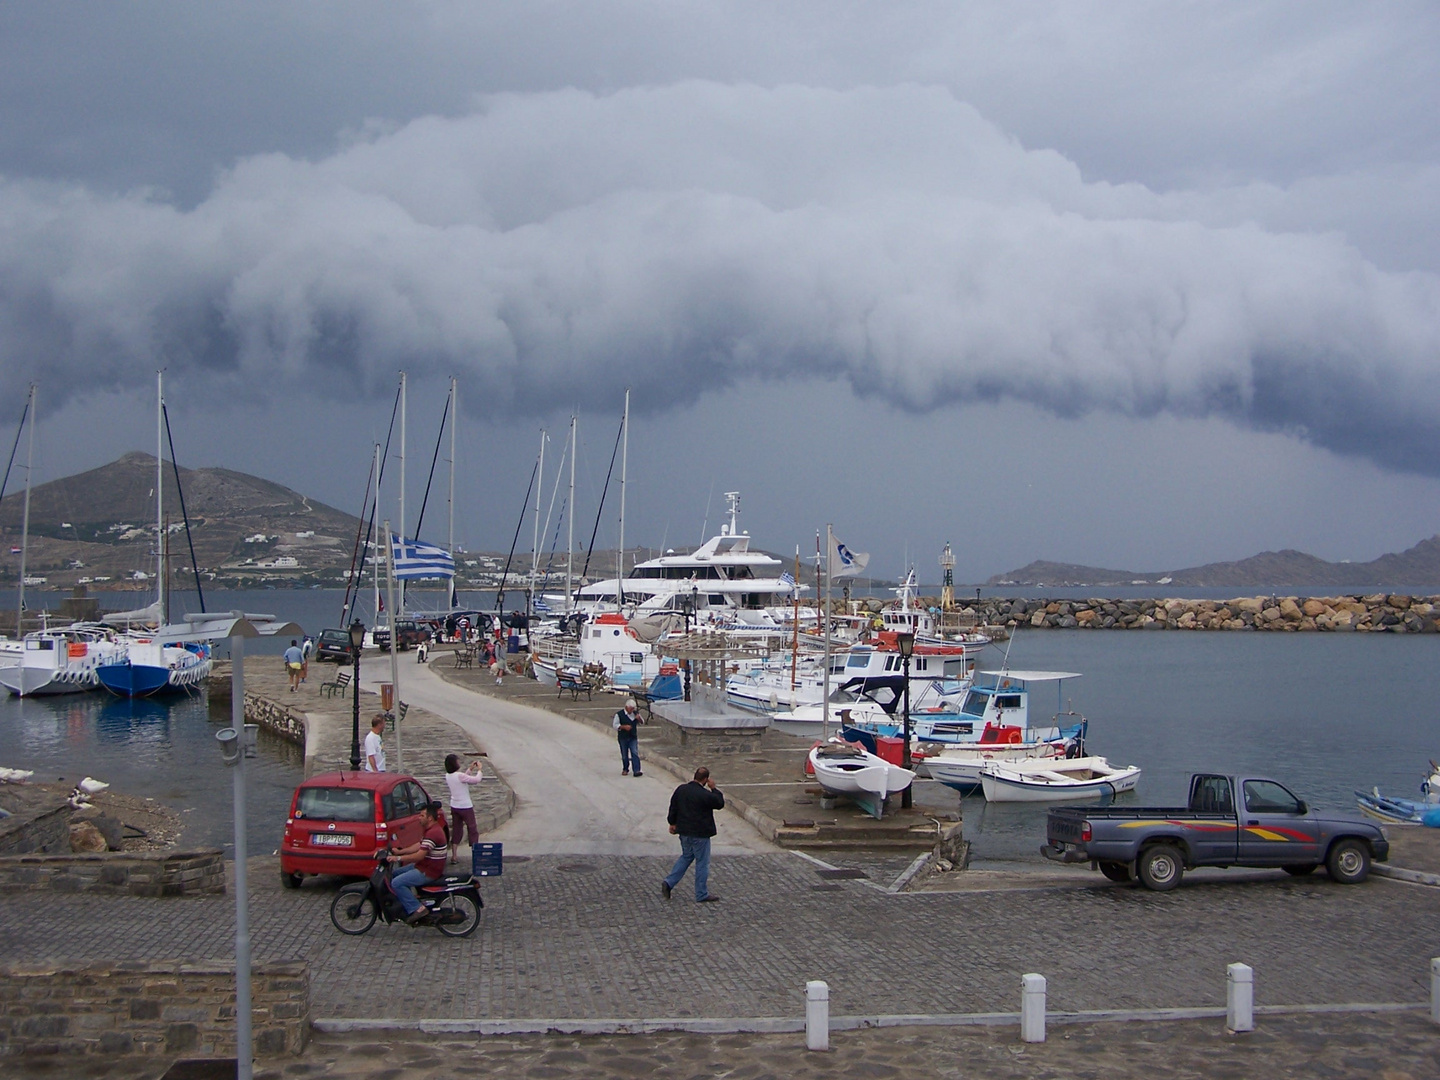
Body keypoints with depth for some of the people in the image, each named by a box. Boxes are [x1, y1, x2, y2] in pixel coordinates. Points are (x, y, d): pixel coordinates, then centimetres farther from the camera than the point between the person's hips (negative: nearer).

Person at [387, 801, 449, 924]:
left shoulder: (432, 833, -23)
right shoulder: (433, 830, 12)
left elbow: (420, 855, -27)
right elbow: (419, 846, 18)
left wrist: (398, 858, -23)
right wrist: (399, 851, 12)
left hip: (428, 872, -11)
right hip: (425, 866, 11)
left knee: (397, 883, -18)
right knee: (395, 874, 19)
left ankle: (416, 909, -17)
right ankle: (408, 905, 20)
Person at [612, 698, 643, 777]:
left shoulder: (635, 713, 6)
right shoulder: (619, 714, -7)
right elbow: (615, 725, -6)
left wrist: (639, 719, -7)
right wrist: (624, 727, -20)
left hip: (633, 738, 2)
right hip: (623, 738, -2)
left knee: (635, 753, -11)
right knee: (624, 755, 8)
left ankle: (637, 770, -16)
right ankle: (625, 769, 27)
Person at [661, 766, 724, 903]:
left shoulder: (681, 789, 0)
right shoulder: (705, 795, -21)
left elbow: (673, 807, 10)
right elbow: (720, 803, -6)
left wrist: (673, 823, 22)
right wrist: (714, 789, 0)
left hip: (684, 832, 7)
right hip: (700, 834, -7)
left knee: (686, 857, 24)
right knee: (702, 862, 5)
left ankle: (669, 883, 16)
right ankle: (702, 895, 13)